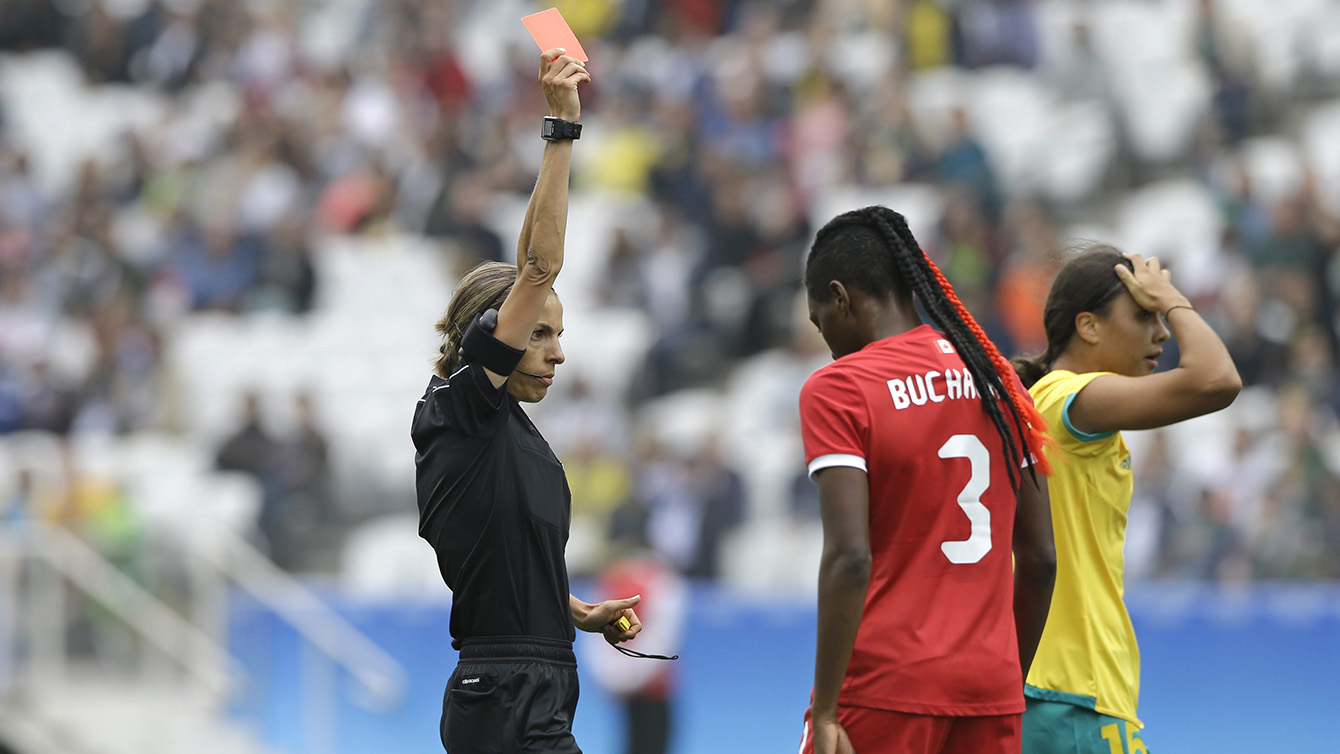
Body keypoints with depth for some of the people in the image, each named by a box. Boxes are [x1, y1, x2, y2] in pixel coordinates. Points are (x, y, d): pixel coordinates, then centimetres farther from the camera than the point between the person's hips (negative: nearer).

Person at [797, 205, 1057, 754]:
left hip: (885, 690, -6)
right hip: (992, 694, 6)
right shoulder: (997, 379, 12)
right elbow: (1041, 558, 13)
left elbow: (849, 558, -16)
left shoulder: (837, 389, -6)